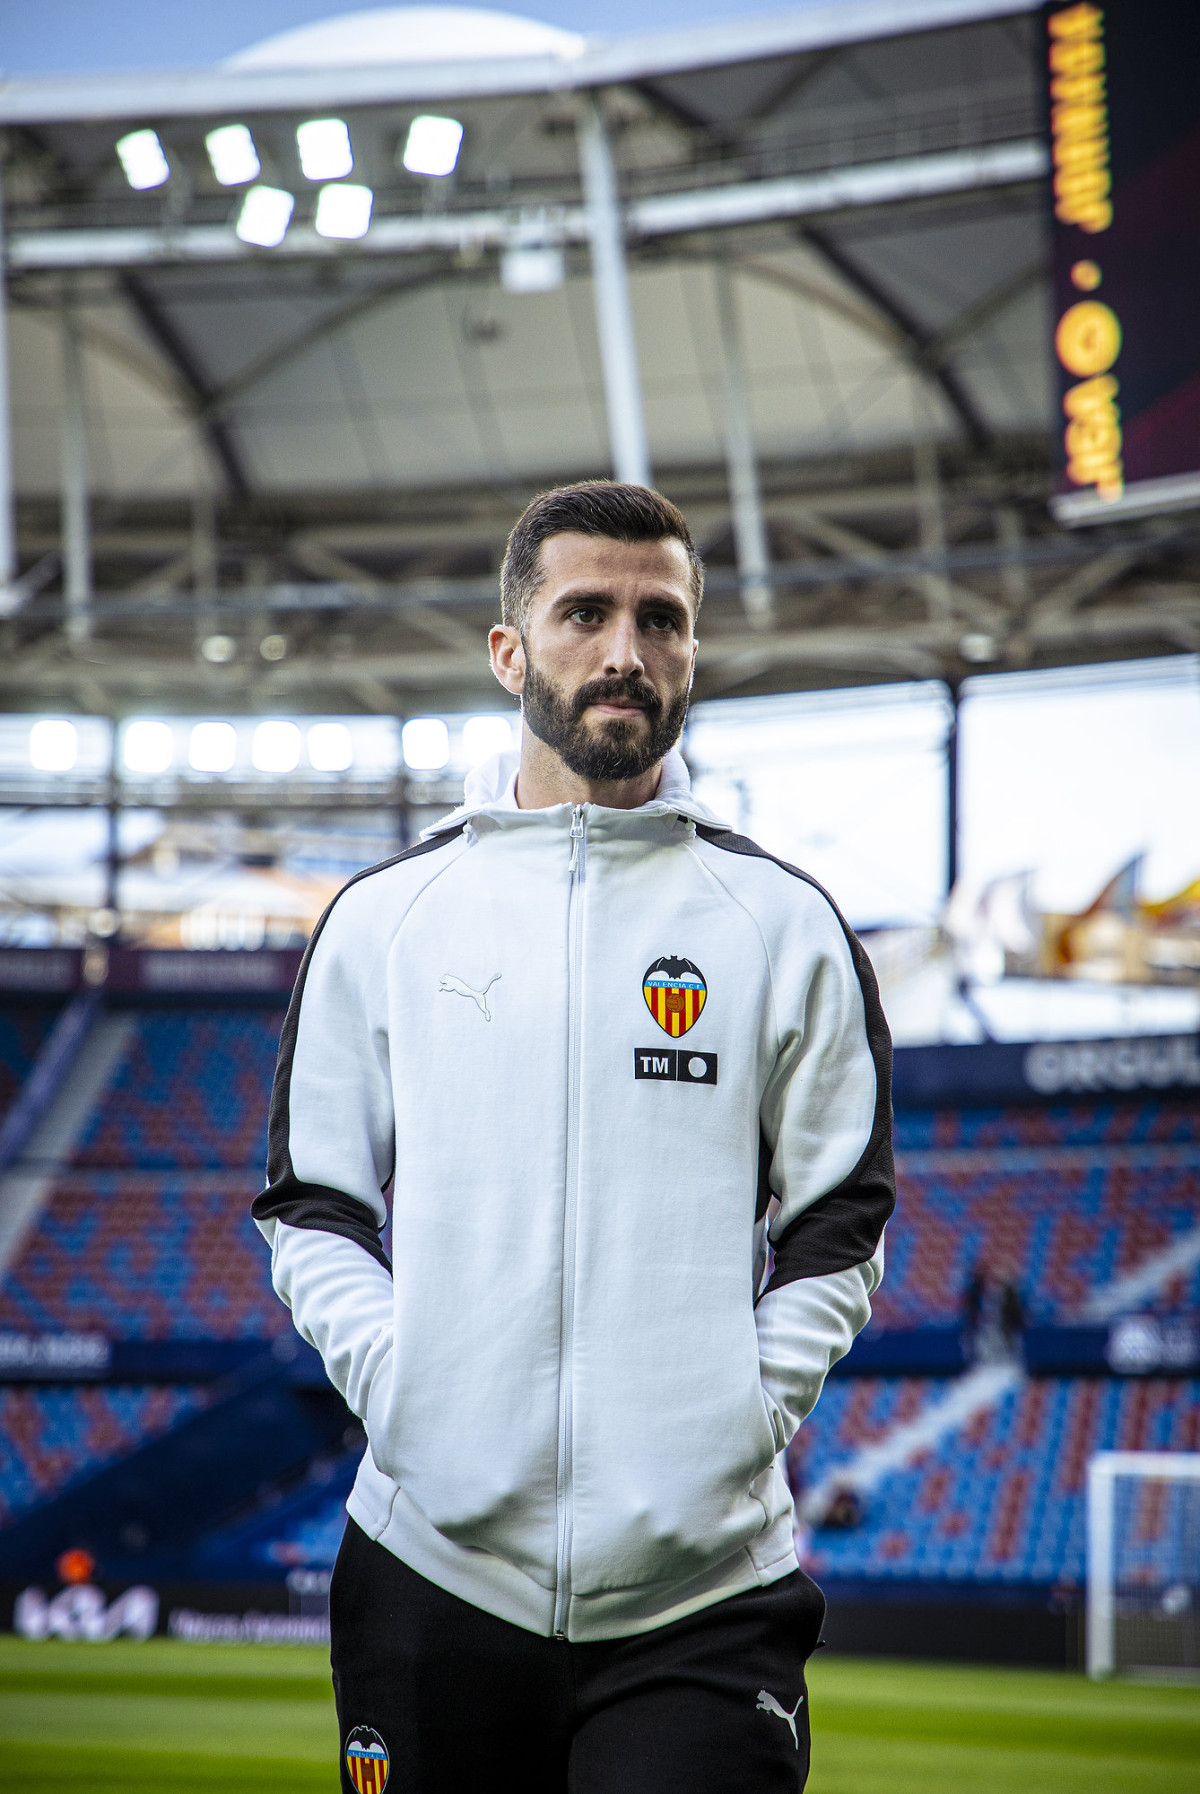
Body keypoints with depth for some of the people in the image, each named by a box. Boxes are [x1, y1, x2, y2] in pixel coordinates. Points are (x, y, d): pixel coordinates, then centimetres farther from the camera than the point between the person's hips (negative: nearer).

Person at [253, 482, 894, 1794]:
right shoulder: (384, 917, 8)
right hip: (432, 1571, 1)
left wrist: (740, 1415, -4)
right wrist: (399, 1387, -3)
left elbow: (837, 1229, 8)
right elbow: (310, 1212, 11)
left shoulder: (784, 924, 6)